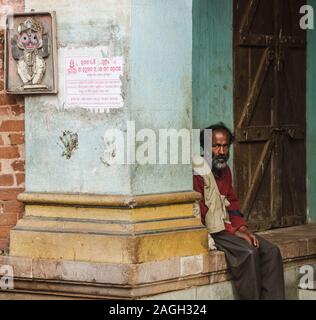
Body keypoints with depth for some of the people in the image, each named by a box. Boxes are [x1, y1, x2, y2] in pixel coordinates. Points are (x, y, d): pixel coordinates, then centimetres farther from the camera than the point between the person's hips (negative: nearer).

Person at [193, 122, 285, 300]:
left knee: (271, 251, -8)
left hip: (226, 227, 9)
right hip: (207, 231, -9)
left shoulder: (225, 170, 14)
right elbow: (201, 214, -20)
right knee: (249, 252, -28)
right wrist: (235, 232, -19)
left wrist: (243, 228, -2)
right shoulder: (197, 173, -15)